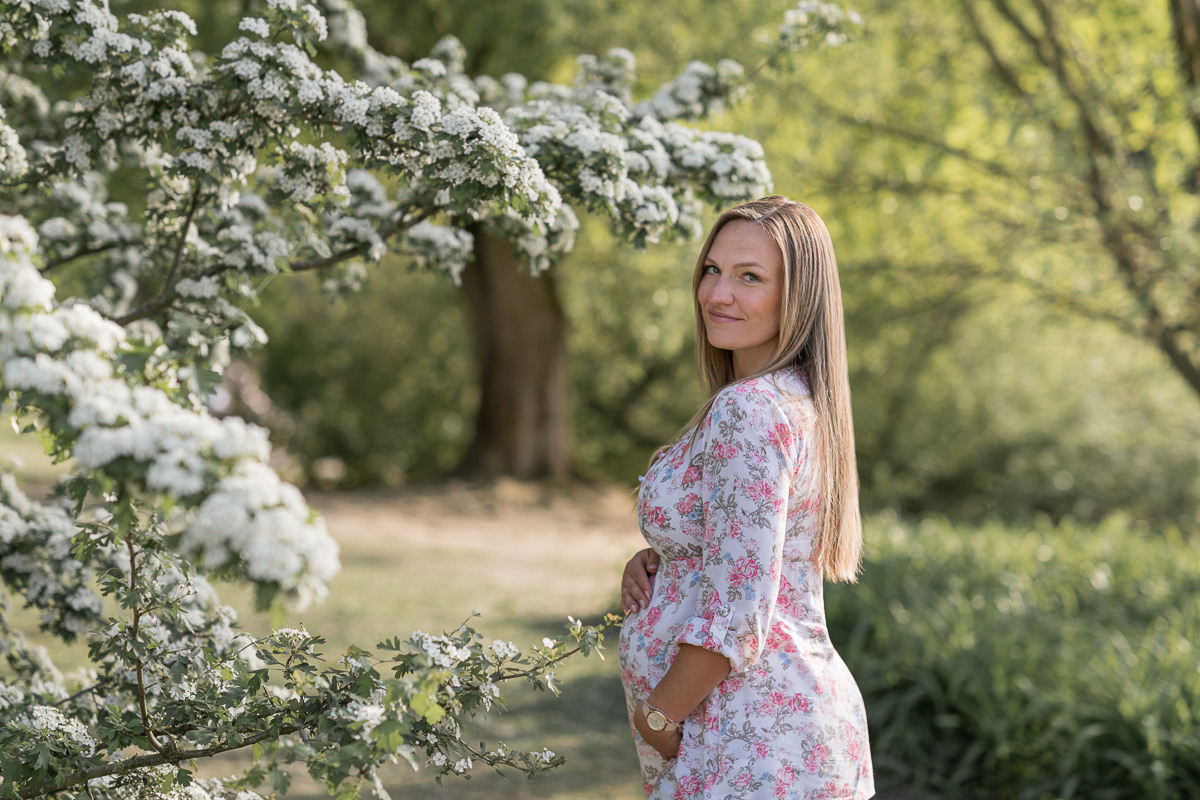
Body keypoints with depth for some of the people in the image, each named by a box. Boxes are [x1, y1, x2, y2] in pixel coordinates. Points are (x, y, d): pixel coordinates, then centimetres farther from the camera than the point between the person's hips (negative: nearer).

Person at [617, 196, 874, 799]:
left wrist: (657, 714, -11)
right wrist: (652, 560, 4)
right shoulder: (800, 400, 11)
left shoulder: (747, 412, -19)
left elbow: (737, 616, -23)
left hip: (752, 745, -10)